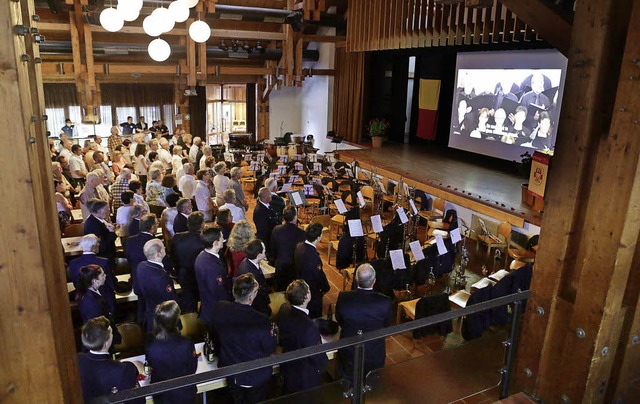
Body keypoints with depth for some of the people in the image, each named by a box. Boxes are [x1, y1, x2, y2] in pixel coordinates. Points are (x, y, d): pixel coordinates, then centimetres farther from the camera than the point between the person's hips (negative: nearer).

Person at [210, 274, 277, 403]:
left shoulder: (219, 309, -24)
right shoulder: (261, 322, -37)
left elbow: (217, 334, -3)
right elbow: (270, 349, -19)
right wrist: (272, 334, 0)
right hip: (255, 376, -3)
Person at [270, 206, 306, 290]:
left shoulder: (276, 229, -14)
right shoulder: (301, 233, -25)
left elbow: (273, 249, 0)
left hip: (280, 266, 3)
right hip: (295, 267, -3)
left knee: (279, 290, 22)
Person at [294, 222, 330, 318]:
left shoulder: (299, 246, -9)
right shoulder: (313, 256, -35)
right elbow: (319, 275, -21)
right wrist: (326, 288, -2)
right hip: (312, 291, -8)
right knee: (314, 317, 13)